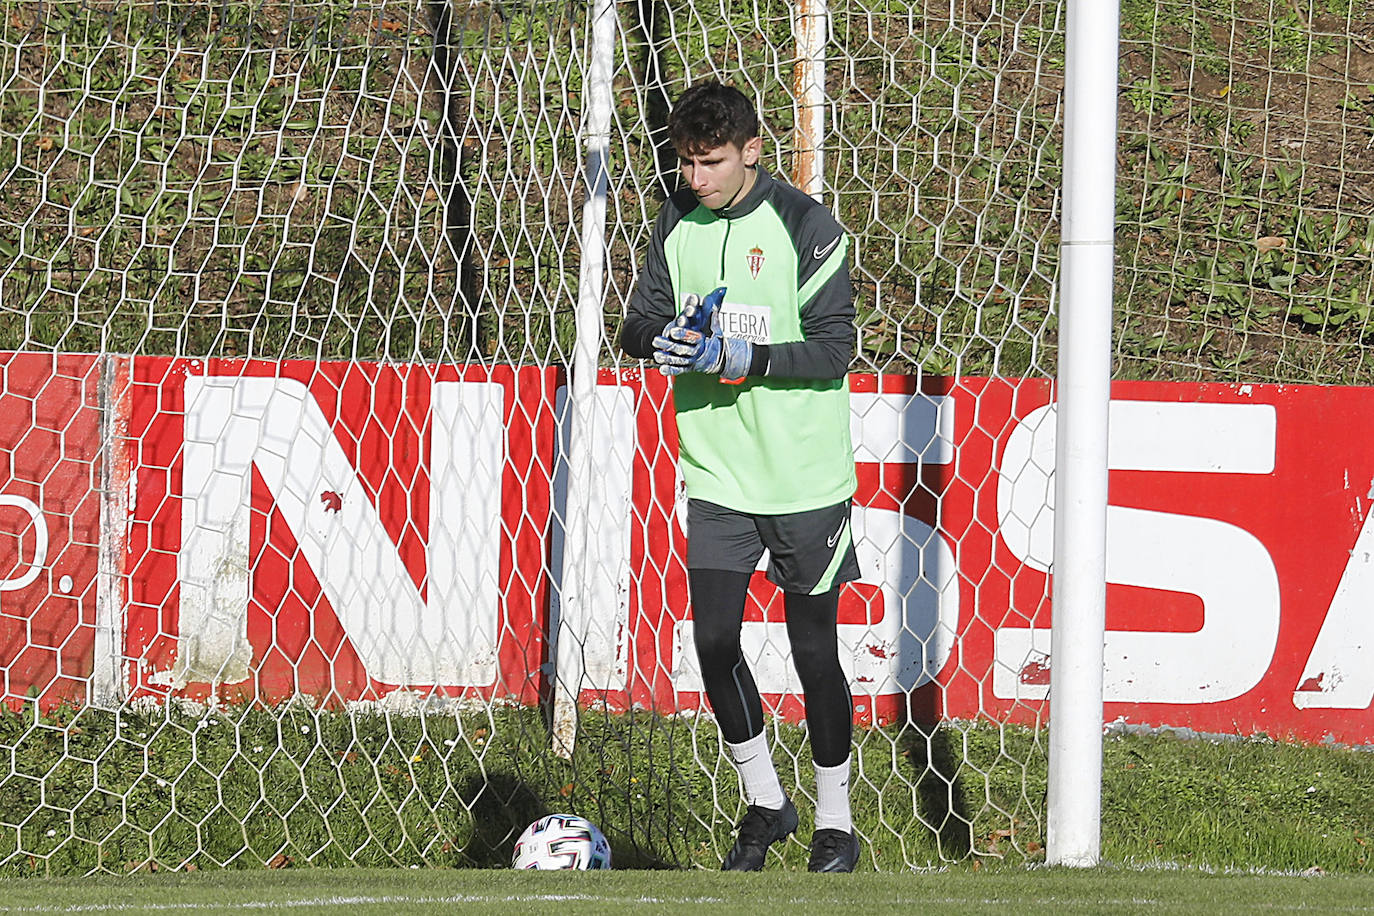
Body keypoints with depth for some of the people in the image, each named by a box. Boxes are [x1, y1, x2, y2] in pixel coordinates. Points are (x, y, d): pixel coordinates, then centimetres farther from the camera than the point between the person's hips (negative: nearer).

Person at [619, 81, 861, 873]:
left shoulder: (805, 226, -10)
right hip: (718, 473, 4)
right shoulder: (678, 225, 5)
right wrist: (668, 336, -15)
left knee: (814, 649, 2)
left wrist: (737, 358, -24)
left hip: (805, 479, -4)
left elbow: (833, 348, -13)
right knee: (714, 639, -2)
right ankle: (764, 801, 17)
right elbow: (638, 326, 8)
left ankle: (835, 822, 17)